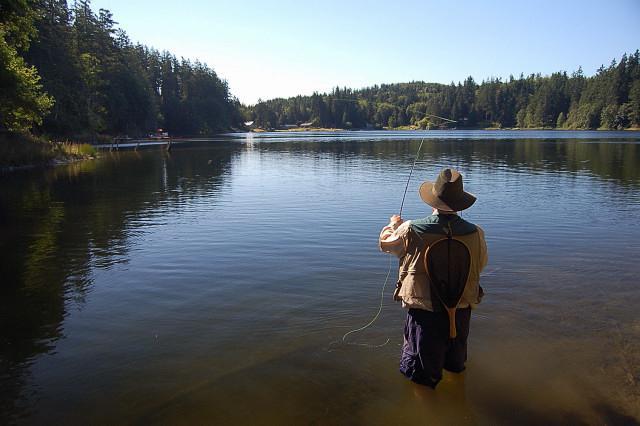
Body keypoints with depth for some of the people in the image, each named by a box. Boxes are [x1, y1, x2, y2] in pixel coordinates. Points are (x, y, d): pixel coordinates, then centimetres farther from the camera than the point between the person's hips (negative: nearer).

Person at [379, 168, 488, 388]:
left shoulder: (411, 231, -21)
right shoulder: (475, 233, -17)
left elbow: (385, 242, 0)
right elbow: (481, 263, 4)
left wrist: (394, 225, 23)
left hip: (424, 310, -2)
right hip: (461, 309, 3)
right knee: (456, 364, 30)